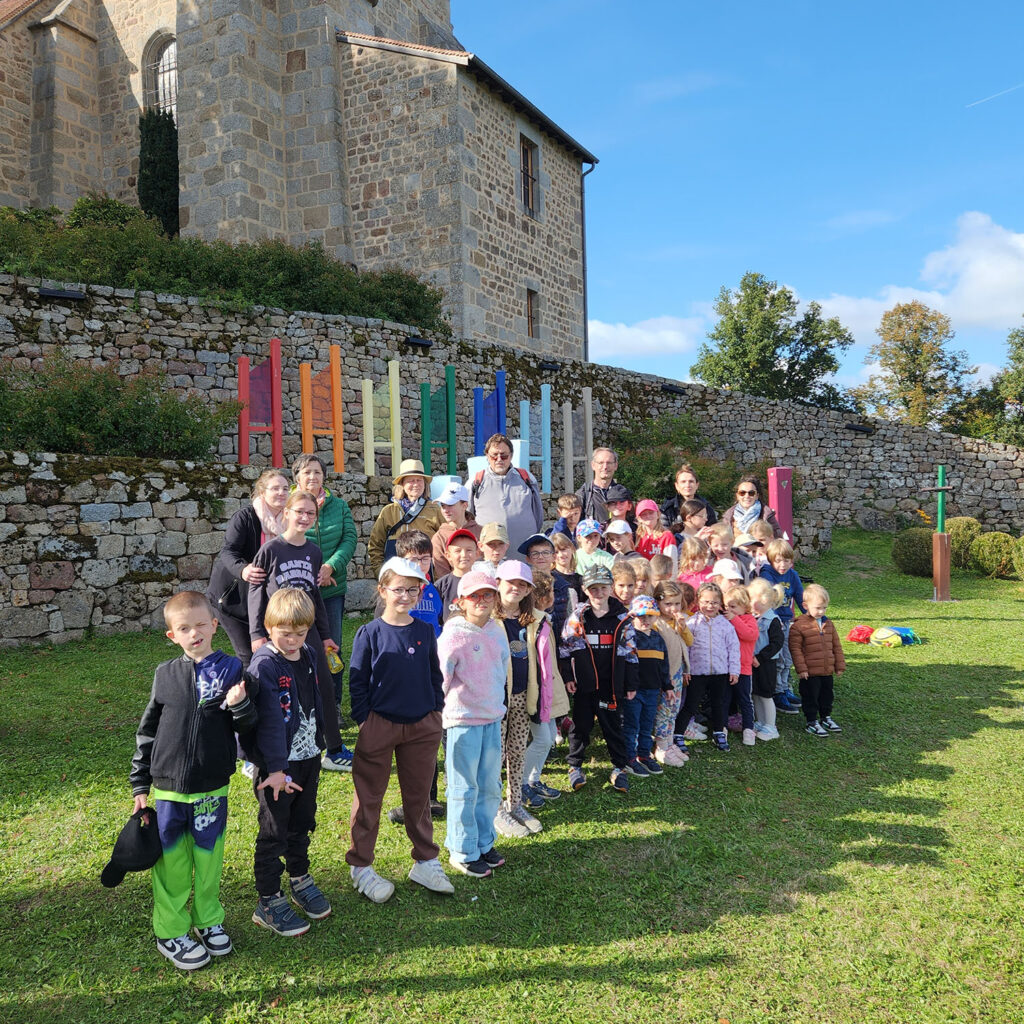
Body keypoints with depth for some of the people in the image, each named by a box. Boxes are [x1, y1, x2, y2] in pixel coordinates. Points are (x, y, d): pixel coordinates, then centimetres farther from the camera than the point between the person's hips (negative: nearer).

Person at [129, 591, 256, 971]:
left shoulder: (230, 669, -6)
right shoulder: (165, 674, -1)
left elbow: (247, 726, -5)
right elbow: (147, 731, 6)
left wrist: (239, 704, -28)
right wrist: (140, 784, 7)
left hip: (212, 789, 0)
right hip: (169, 789, 1)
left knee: (209, 858, 14)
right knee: (172, 862, 10)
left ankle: (208, 920, 34)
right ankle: (170, 932, 28)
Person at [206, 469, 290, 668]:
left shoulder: (285, 522, 4)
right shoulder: (245, 516, -14)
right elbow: (228, 551, -24)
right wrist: (242, 570, -46)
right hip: (230, 595, -6)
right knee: (247, 655, -9)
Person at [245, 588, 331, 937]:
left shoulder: (308, 656, 3)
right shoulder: (264, 665, -20)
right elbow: (269, 720, -23)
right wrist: (275, 768, -25)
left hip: (309, 757, 7)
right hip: (277, 764, -7)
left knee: (302, 824, 22)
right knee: (274, 833, 6)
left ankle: (300, 879, 41)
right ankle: (269, 902, 20)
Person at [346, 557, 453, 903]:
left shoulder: (425, 632, 4)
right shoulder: (370, 633, -7)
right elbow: (357, 681, -3)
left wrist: (436, 711, 6)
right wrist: (363, 720, -8)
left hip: (423, 725, 3)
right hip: (379, 725, -3)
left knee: (419, 795, 15)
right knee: (369, 797, 7)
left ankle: (425, 861, 29)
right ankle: (361, 866, 22)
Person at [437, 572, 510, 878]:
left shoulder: (497, 631, 6)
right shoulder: (454, 635, -14)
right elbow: (440, 678, -13)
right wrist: (433, 714, -13)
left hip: (492, 718, 6)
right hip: (462, 719, -6)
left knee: (491, 786, 14)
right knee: (464, 788, 4)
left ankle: (484, 844, 31)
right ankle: (462, 853, 19)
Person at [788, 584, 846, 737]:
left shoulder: (828, 624, 5)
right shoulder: (799, 625, -14)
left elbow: (836, 645, 13)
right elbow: (795, 648, -13)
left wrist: (840, 665, 11)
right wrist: (801, 668, -15)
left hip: (828, 671, 6)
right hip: (810, 672, -6)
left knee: (827, 695, 19)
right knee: (811, 697, 4)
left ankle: (826, 718, 38)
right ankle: (812, 722, 18)